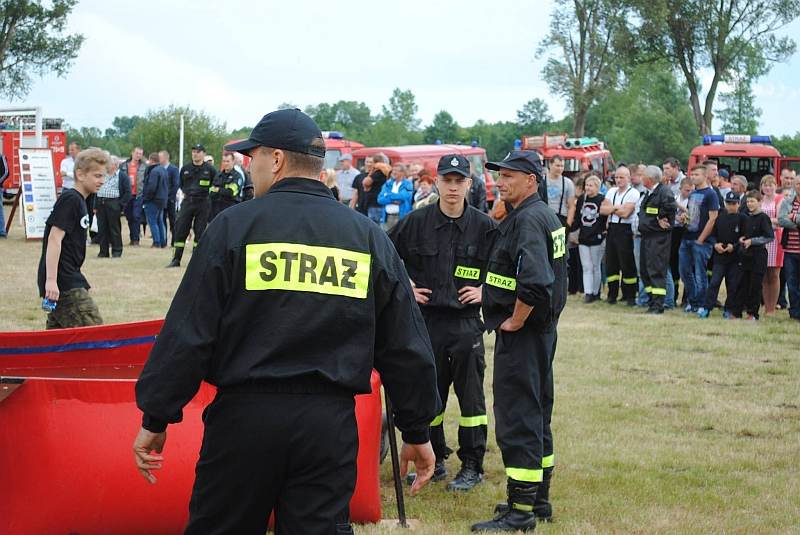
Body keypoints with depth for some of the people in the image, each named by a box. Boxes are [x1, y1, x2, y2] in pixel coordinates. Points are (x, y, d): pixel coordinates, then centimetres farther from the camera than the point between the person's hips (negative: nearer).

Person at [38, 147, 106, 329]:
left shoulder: (79, 200, 17)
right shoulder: (69, 200, -13)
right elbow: (54, 239, -20)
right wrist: (51, 280, -26)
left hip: (69, 279, 10)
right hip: (62, 281, -10)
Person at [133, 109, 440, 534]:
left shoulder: (234, 226, -4)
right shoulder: (370, 237, 6)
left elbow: (187, 333, -7)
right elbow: (405, 348, 8)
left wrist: (156, 418, 1)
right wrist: (417, 431, 17)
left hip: (244, 418, -2)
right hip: (331, 422, 3)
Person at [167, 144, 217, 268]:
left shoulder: (209, 169, -3)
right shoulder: (186, 168, 7)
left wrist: (207, 194, 0)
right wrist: (185, 193, 13)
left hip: (203, 203, -3)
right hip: (187, 202, 3)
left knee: (200, 231, 1)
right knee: (180, 230, -1)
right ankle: (176, 259, 4)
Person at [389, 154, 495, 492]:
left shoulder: (484, 226, -2)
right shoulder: (417, 222, 0)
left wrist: (486, 290, -3)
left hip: (466, 321, -2)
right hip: (426, 319, 2)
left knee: (470, 394, 0)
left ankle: (472, 465, 8)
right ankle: (434, 460, 22)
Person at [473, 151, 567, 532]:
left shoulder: (527, 220, -18)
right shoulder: (547, 217, 15)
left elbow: (535, 281, -31)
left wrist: (515, 321, -19)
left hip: (521, 333, -11)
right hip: (543, 330, 11)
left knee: (516, 419, -7)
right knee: (536, 417, 17)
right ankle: (539, 500, 26)